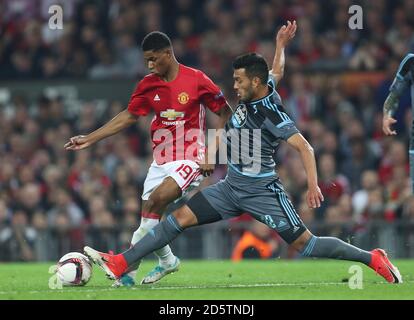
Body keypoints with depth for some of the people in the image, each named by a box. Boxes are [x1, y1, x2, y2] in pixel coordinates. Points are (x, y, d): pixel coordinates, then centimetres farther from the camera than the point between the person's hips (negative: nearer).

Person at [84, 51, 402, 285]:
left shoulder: (272, 113, -21)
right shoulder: (249, 96, 1)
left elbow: (304, 147, -27)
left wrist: (313, 184, -37)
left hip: (261, 191, -8)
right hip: (232, 185, 8)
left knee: (305, 244, -9)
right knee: (180, 217, -1)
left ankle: (373, 259, 3)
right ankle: (120, 264, -4)